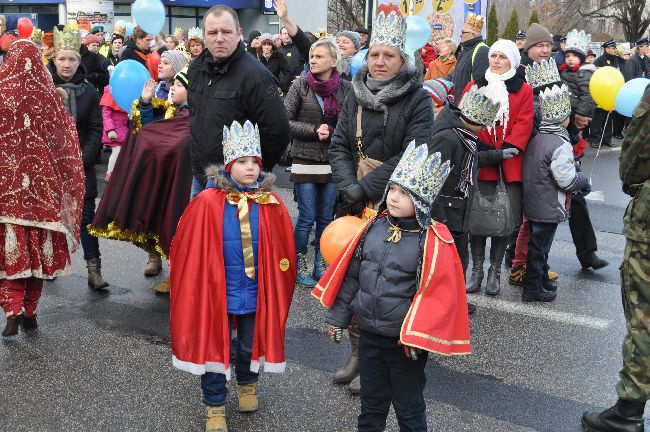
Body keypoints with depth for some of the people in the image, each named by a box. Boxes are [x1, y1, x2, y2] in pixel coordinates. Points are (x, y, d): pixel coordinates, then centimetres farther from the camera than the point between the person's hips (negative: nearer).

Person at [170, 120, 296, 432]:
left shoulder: (270, 204, -7)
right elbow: (189, 248, -8)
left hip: (256, 290, 2)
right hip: (216, 289, -2)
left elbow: (282, 250, 2)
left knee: (250, 344, 20)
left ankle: (247, 384, 48)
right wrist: (196, 283, -3)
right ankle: (214, 406, 26)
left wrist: (277, 285, 4)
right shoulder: (208, 202, -15)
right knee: (213, 345, 9)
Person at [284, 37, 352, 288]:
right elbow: (285, 121, -4)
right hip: (305, 162, -2)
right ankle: (300, 266, 16)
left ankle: (321, 265, 24)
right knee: (307, 218, 2)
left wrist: (332, 132, -11)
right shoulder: (300, 86, -3)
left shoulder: (345, 88, 0)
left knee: (326, 218, 11)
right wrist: (315, 130, -14)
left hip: (333, 163, 2)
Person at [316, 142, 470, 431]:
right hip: (369, 335, 5)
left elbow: (438, 295, -17)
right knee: (371, 402, 21)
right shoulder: (373, 228, 0)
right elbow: (351, 275, 7)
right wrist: (338, 317, 11)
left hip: (405, 342, -4)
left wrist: (416, 337, -20)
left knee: (409, 409, 13)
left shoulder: (434, 241, -16)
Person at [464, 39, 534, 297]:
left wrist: (507, 149, -15)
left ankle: (495, 270, 17)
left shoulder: (523, 90, 7)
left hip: (510, 164, 0)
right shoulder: (474, 87, 10)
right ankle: (476, 269, 15)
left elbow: (524, 123, -2)